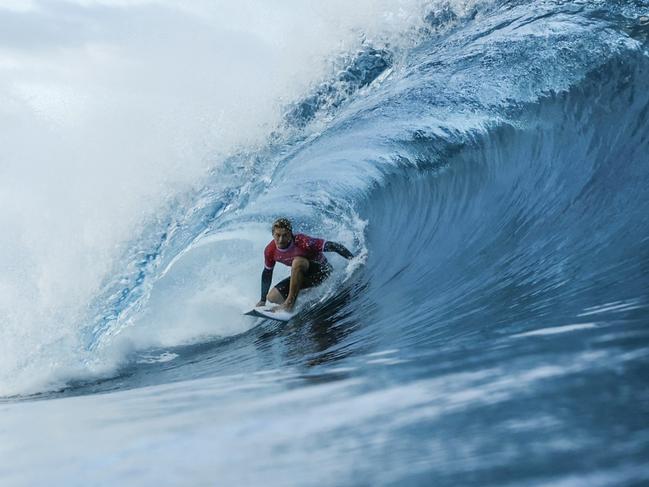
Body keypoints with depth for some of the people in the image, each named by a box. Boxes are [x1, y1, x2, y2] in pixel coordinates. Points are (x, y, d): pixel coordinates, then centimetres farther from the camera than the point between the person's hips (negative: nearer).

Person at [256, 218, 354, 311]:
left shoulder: (302, 242, -30)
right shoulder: (270, 250, -13)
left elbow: (334, 246, -28)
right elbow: (267, 273, 5)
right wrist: (263, 300, 9)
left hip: (322, 271, -6)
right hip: (303, 276, 6)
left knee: (297, 261, -35)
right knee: (272, 297, -6)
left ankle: (290, 302, -26)